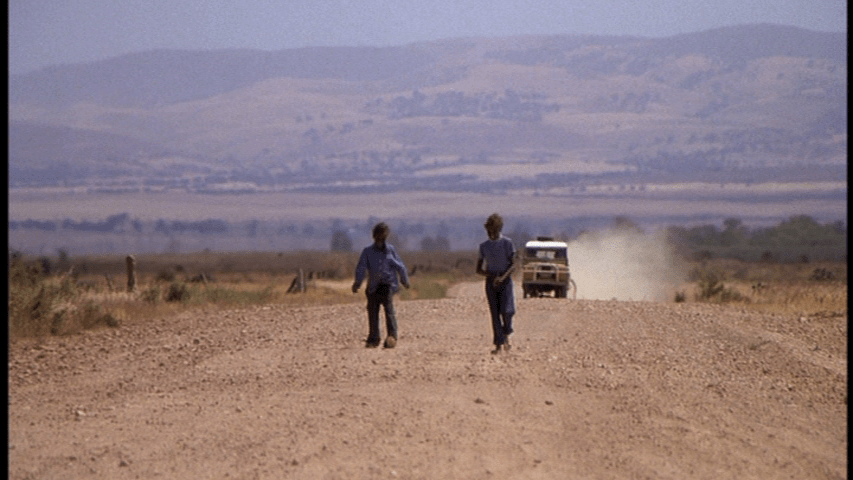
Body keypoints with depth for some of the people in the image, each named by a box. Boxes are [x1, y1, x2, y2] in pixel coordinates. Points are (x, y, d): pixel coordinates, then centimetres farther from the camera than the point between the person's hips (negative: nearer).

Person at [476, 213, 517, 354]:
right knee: (495, 313, -1)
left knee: (506, 310, -14)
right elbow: (479, 269, 8)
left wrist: (503, 277, -21)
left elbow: (513, 265, -5)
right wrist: (490, 275, -11)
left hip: (505, 281, -3)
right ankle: (498, 344, 1)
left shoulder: (507, 243, -2)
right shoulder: (484, 246, 6)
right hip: (491, 282, 3)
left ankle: (506, 334, 15)